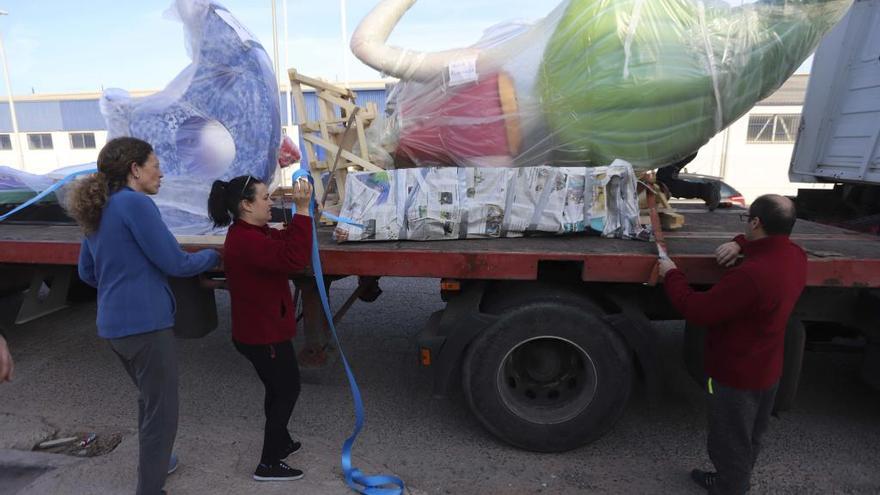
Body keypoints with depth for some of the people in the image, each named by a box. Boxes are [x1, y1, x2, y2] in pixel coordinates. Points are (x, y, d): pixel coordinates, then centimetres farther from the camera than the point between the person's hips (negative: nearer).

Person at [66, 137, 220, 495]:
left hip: (113, 324, 10)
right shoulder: (135, 203, -16)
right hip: (145, 324, -10)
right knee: (161, 413, 4)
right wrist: (215, 256, 1)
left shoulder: (97, 209, 11)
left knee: (149, 398, 28)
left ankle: (153, 462, 46)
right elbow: (176, 264, -15)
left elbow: (87, 272, 18)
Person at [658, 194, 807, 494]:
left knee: (730, 444, 13)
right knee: (749, 439, 28)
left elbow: (698, 311, -29)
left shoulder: (750, 275, -37)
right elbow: (772, 242, 18)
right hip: (766, 369, 9)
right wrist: (740, 245, -3)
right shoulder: (795, 255, -7)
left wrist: (671, 275, -14)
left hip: (737, 374, -9)